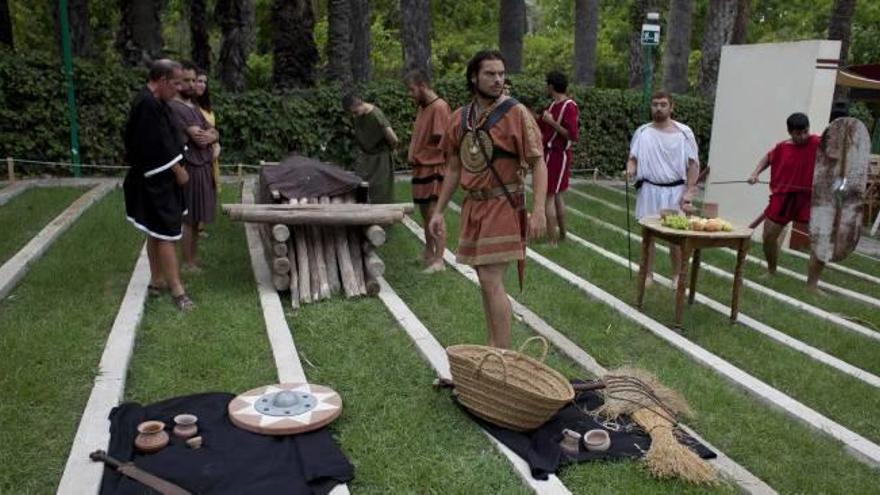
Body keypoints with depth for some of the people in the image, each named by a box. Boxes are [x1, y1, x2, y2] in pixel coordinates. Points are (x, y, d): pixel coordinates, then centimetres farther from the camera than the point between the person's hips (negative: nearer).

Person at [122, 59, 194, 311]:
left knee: (156, 232, 16)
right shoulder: (148, 104, -22)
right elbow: (159, 145, -23)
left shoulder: (152, 102, 10)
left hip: (158, 179, 11)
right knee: (167, 233, -7)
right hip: (157, 181, -11)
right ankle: (177, 290, -3)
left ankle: (157, 280, 27)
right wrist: (178, 170, -13)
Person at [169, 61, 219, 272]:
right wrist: (209, 133, -1)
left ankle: (194, 257, 25)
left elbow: (215, 134, 9)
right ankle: (188, 263, 7)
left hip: (202, 167, 9)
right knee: (188, 218, -1)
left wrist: (208, 135, -13)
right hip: (190, 168, -9)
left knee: (196, 217, 15)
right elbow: (198, 138, -21)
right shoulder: (175, 108, -16)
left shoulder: (193, 107, 15)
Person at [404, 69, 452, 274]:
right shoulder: (422, 107, 13)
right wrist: (413, 156, 7)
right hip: (420, 168, 9)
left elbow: (441, 140, -18)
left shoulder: (439, 107, -14)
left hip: (433, 168, -9)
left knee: (434, 214, -8)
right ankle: (429, 253, 28)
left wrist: (420, 157, -9)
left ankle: (438, 259, -5)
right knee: (425, 214, 16)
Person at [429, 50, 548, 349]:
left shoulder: (516, 113, -9)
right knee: (485, 280, 12)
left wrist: (539, 211, -21)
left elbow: (538, 163, -11)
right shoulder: (460, 117, 8)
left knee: (492, 281, -10)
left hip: (503, 207, -6)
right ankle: (493, 347, 25)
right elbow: (454, 168, 14)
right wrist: (439, 211, 12)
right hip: (473, 205, 6)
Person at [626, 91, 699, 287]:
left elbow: (693, 164, -1)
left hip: (675, 191, -1)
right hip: (649, 190, 1)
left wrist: (689, 192, -8)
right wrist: (631, 167, -20)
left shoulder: (683, 132, -3)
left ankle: (677, 276, 19)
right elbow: (633, 158, 5)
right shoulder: (642, 132, 2)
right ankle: (647, 274, 19)